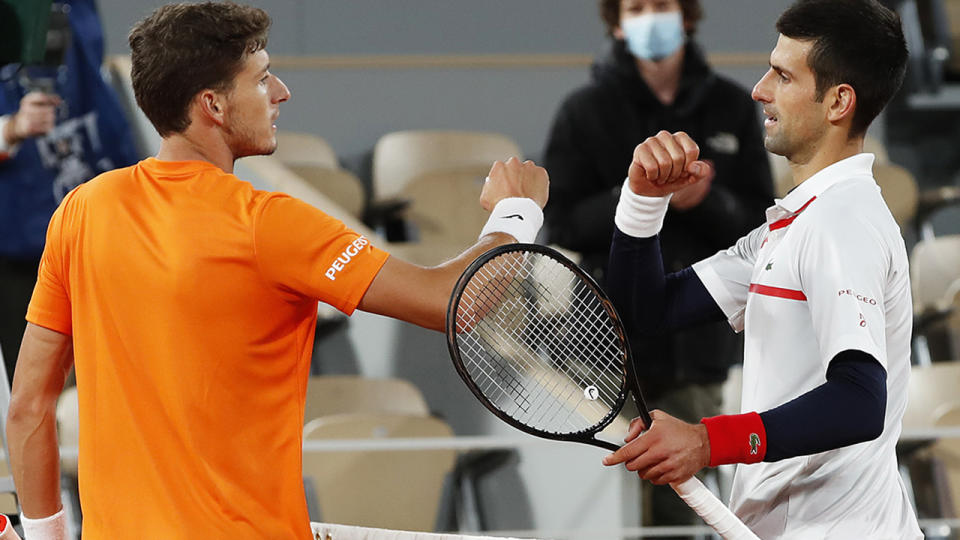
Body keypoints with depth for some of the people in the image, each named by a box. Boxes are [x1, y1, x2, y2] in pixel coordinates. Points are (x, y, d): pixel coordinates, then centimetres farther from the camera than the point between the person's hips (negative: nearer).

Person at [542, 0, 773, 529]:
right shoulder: (586, 110, 2)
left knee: (681, 511, 3)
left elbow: (759, 223, 5)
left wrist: (705, 200, -15)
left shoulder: (731, 108, 8)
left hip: (698, 338, 2)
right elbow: (562, 223, -2)